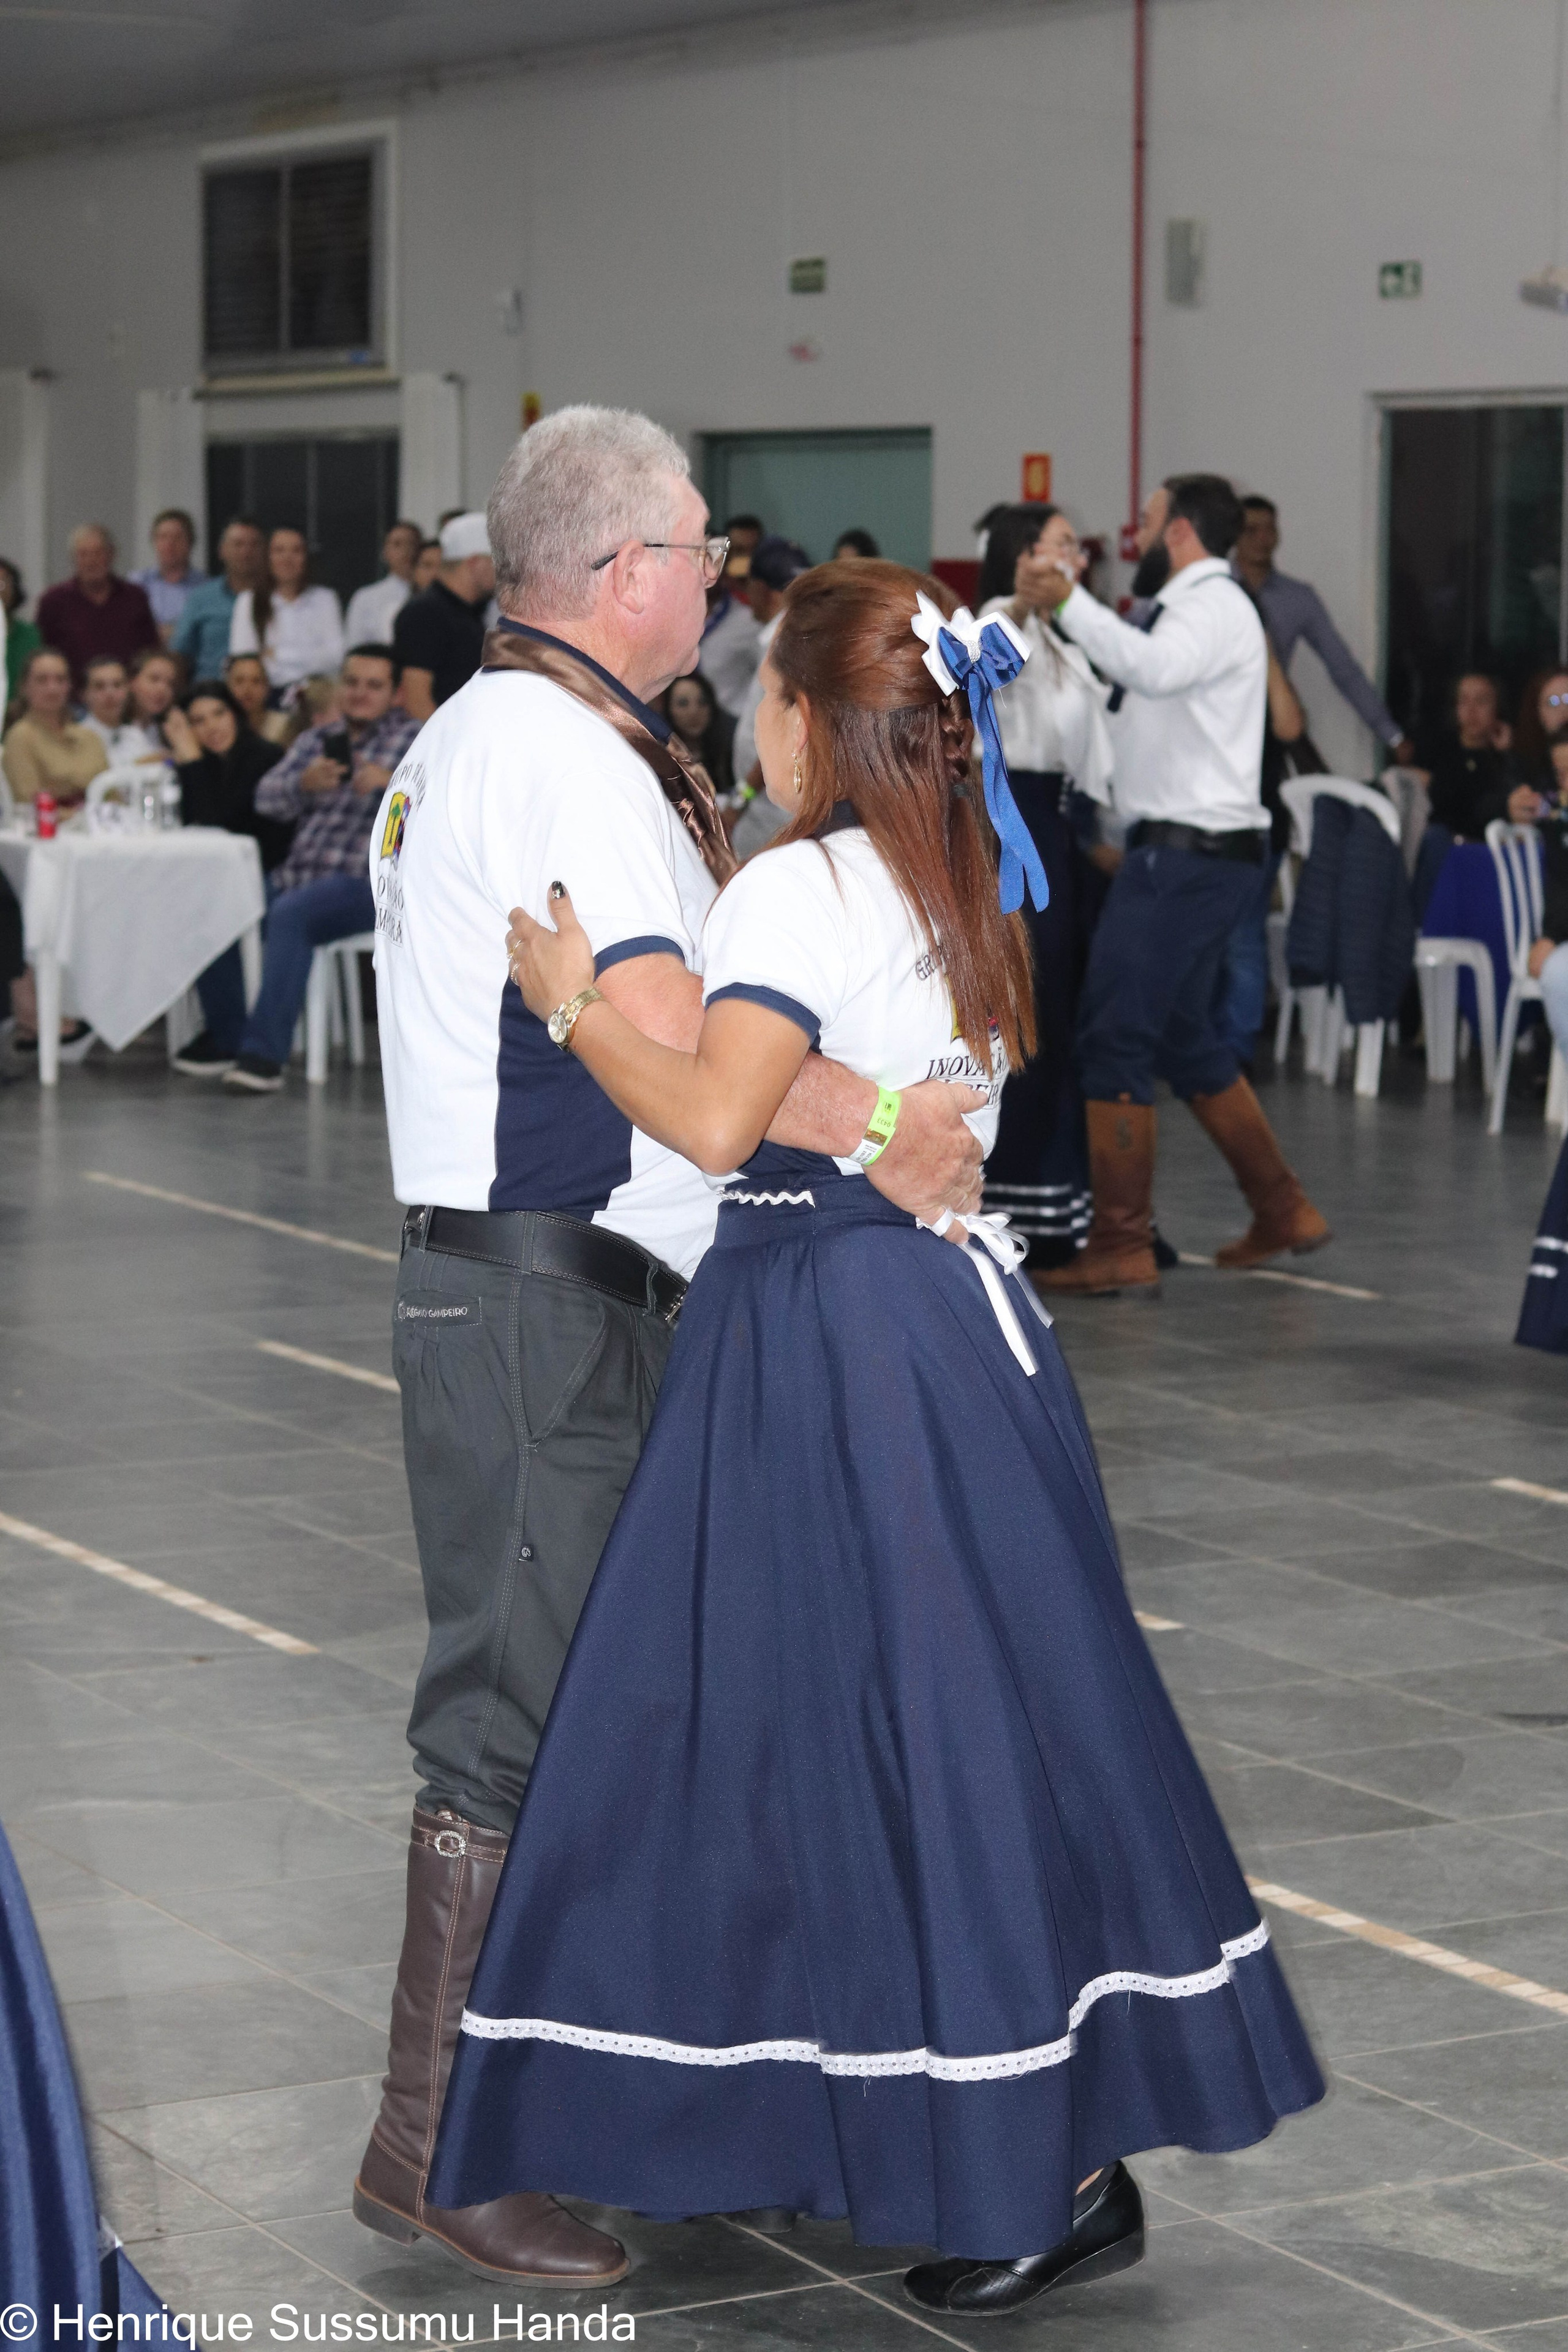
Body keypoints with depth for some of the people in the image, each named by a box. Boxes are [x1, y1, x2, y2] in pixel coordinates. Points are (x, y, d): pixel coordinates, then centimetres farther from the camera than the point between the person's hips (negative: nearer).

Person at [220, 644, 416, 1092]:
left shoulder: (411, 739, 7)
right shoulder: (316, 741, 22)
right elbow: (267, 799, 7)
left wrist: (390, 781, -31)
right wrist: (304, 783, -15)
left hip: (363, 882, -6)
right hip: (297, 875, 6)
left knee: (290, 915, -33)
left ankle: (264, 1055, -34)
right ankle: (221, 1036, -4)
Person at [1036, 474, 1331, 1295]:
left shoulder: (1215, 606, -11)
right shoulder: (1197, 607, 21)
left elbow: (1153, 668, -32)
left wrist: (1070, 602, -31)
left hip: (1187, 854, -10)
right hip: (1183, 849, 10)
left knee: (1114, 1039, -9)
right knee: (1186, 1042, 18)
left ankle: (1120, 1249, -7)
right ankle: (1282, 1211, 24)